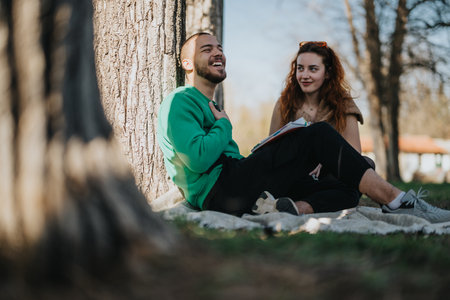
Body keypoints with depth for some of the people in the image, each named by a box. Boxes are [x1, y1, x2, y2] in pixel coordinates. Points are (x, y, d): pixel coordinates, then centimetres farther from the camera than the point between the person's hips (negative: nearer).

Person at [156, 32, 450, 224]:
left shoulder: (210, 107, 31)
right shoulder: (180, 102, 1)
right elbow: (199, 159, -17)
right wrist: (224, 125, 1)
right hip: (218, 192, -9)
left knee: (345, 189, 2)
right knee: (317, 136, -15)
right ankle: (396, 200, -16)